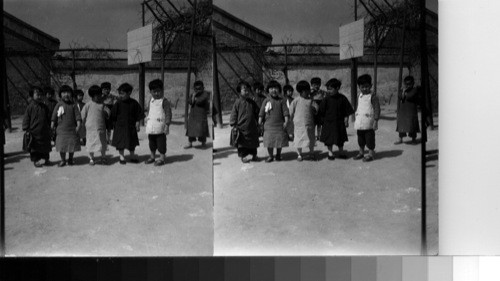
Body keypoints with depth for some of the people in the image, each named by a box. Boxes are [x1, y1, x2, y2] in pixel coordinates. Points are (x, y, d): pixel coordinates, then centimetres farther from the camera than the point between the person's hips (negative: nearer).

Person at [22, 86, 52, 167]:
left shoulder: (44, 107, 5)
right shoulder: (30, 107, -7)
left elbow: (49, 118, 14)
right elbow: (26, 119, -5)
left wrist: (49, 127, 11)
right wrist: (26, 130, -8)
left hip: (44, 131, 4)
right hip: (34, 131, -4)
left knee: (46, 145, 10)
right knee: (35, 146, 3)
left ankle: (46, 159, 23)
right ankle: (36, 160, 14)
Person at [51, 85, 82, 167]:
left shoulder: (73, 105, 3)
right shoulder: (58, 105, 2)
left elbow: (78, 116, 0)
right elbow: (54, 117, 5)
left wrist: (78, 125, -9)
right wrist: (52, 125, 1)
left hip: (72, 129, 0)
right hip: (61, 129, 0)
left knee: (72, 144, 6)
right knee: (61, 145, 0)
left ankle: (70, 159, 22)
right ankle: (63, 160, 13)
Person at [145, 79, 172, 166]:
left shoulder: (164, 101, -9)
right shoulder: (150, 101, 11)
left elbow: (168, 113, -11)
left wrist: (167, 125, -16)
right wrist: (147, 122, 16)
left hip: (160, 128, -6)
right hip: (151, 128, 6)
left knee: (161, 143, 0)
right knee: (152, 143, 16)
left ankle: (162, 158, 9)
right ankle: (152, 156, 29)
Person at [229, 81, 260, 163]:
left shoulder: (252, 102, 4)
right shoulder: (238, 102, -7)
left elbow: (257, 113, 13)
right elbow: (234, 114, -4)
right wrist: (234, 125, -8)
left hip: (252, 126, 4)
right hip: (242, 127, -4)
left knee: (253, 141, 11)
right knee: (242, 142, 3)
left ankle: (254, 155, 25)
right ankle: (243, 156, 15)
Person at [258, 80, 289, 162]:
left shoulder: (281, 101, 2)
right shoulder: (266, 101, 2)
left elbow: (285, 112, 0)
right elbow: (261, 113, 3)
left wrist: (286, 121, -9)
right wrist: (260, 122, -1)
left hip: (279, 125, 0)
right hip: (269, 125, 0)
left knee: (280, 140, 6)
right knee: (269, 141, 0)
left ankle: (278, 155, 23)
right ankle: (270, 156, 14)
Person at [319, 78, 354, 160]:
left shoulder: (342, 98, -6)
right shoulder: (326, 99, -7)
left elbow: (347, 111, 0)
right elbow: (321, 111, -2)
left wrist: (346, 120, -2)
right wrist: (323, 120, -3)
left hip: (339, 122, 1)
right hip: (328, 122, -1)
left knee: (341, 138, 12)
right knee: (329, 138, 4)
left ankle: (341, 151, 27)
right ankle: (330, 152, 19)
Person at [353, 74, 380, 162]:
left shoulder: (373, 97, -10)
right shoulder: (359, 96, 10)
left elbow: (377, 109, -12)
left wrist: (376, 121, -16)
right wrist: (356, 118, 16)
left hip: (369, 123, -6)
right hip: (360, 122, 6)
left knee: (369, 138, -1)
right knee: (360, 138, 16)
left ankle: (371, 154, 8)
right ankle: (361, 153, 28)